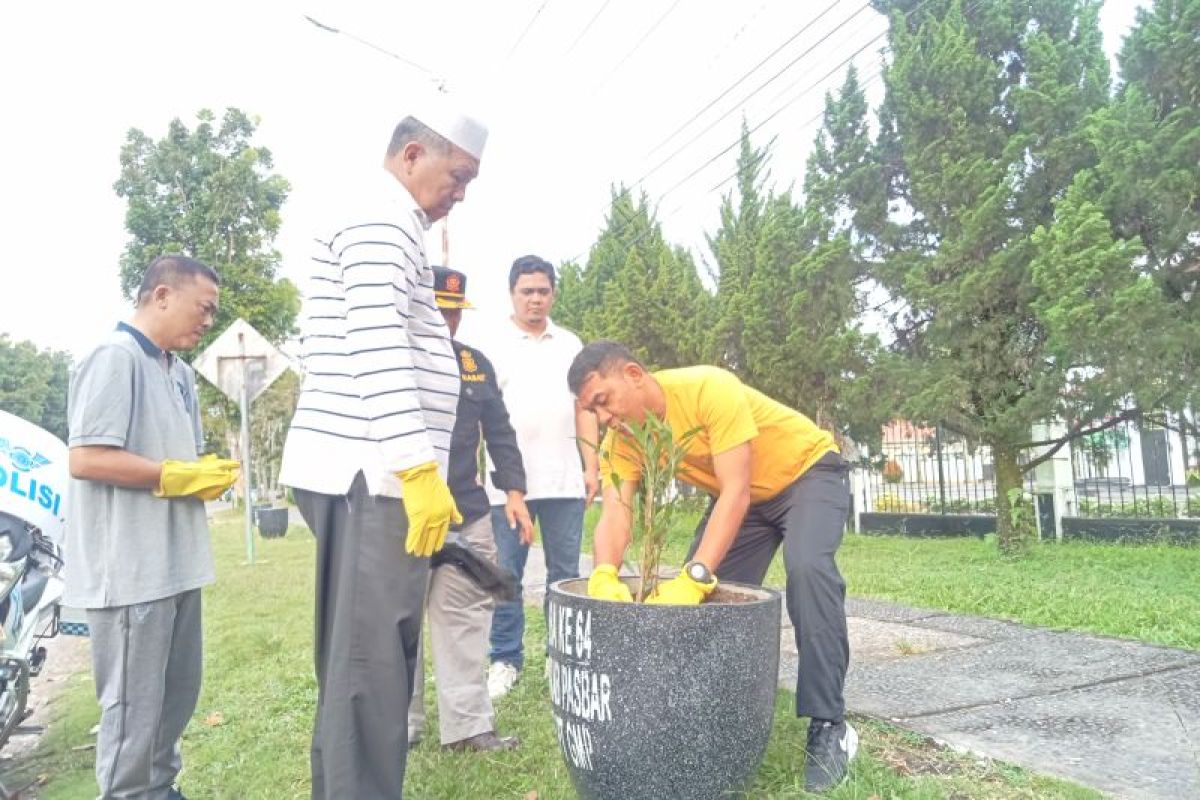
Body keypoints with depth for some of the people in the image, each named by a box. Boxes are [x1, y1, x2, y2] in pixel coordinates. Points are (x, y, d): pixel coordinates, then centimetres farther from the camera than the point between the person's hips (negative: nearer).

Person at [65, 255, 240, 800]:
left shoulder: (180, 372, 15)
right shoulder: (115, 357, -15)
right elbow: (85, 459, -24)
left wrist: (208, 473, 1)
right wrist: (179, 476, -19)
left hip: (175, 561, 10)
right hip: (129, 568, -10)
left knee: (179, 692, 20)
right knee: (134, 705, 3)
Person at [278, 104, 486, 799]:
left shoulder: (382, 222, 25)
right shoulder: (382, 216, -8)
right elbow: (377, 344, -20)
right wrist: (419, 467, -23)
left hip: (365, 468, 10)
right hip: (375, 470, -10)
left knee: (359, 655, 14)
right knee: (373, 659, -7)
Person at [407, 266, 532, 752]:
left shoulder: (476, 363, 13)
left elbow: (499, 433, 14)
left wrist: (513, 490, 6)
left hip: (467, 514, 4)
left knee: (465, 618, 6)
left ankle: (467, 724, 16)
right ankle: (399, 724, 22)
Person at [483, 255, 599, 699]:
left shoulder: (571, 344, 14)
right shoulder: (493, 346, 3)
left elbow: (584, 409, 13)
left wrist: (591, 465, 6)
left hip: (563, 478, 3)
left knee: (565, 572, 8)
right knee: (506, 573, 3)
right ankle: (505, 659, 15)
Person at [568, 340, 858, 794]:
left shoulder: (709, 389, -35)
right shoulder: (622, 439, -16)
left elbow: (736, 492, -39)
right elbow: (614, 512, -27)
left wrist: (694, 578, -50)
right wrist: (604, 577, -49)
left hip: (810, 473, -6)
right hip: (744, 495, 7)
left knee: (807, 569, -29)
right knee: (712, 592, -3)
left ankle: (829, 727, -18)